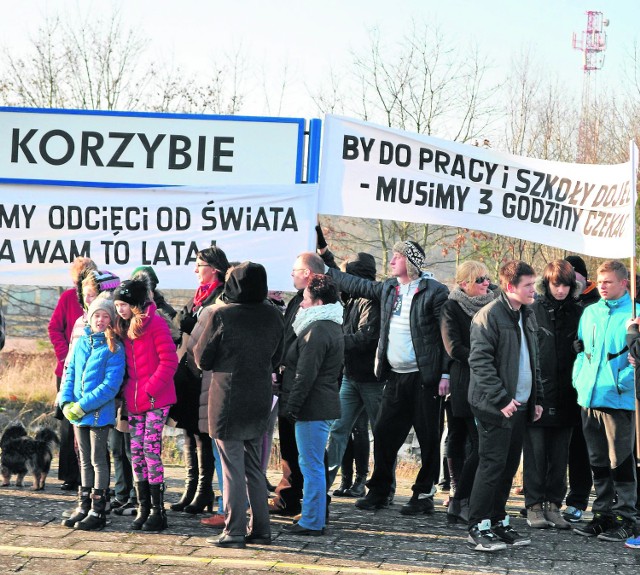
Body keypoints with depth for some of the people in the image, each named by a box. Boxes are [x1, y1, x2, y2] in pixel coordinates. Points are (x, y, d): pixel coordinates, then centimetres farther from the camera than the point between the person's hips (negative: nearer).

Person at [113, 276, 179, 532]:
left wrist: (151, 388, -17)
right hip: (134, 400, 7)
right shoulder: (124, 327, 14)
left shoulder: (155, 323, -10)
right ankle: (143, 508, 13)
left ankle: (158, 511, -2)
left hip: (155, 399, -7)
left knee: (152, 450, -8)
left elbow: (169, 360, -13)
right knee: (136, 451, 6)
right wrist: (125, 391, 7)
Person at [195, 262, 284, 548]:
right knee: (254, 468, 15)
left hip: (229, 399, -5)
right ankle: (260, 529, 18)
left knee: (232, 467, 0)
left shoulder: (222, 315, -14)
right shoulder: (273, 316, 1)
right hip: (260, 398, 5)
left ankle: (234, 532, 1)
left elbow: (202, 359, -5)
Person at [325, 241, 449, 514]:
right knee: (384, 433, 8)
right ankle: (379, 491, 19)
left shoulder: (434, 291, -9)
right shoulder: (388, 289, 11)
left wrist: (446, 374, -15)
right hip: (396, 377, 7)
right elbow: (357, 285, 26)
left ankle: (424, 495, 10)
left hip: (424, 378, -7)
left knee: (428, 437, 2)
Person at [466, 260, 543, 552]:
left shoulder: (527, 316, 15)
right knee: (492, 465, -7)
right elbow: (480, 361, -18)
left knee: (509, 465, 11)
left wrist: (537, 398, 17)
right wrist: (501, 398, -21)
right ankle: (478, 528, -1)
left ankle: (498, 522, 21)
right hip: (495, 407, -8)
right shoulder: (489, 315, -12)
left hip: (520, 405, 8)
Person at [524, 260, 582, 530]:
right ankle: (534, 506, 8)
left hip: (564, 398, 3)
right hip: (536, 395, -3)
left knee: (560, 456, 7)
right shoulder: (532, 310, -2)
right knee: (536, 454, 0)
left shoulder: (577, 314, 8)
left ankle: (554, 505, 16)